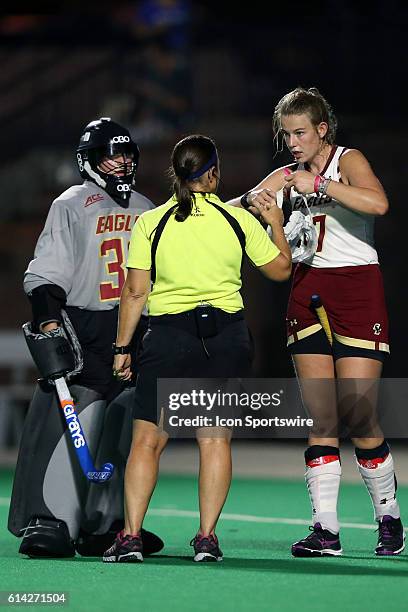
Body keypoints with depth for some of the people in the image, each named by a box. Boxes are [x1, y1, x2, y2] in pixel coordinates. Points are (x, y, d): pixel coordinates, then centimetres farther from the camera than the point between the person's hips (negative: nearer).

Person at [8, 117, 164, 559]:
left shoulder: (146, 210, 18)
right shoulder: (71, 205, 1)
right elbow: (47, 274, -6)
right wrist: (48, 321, -19)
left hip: (136, 332, 6)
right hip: (84, 331, -6)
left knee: (127, 430, 3)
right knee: (71, 423, -15)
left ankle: (104, 525, 10)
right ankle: (46, 522, -13)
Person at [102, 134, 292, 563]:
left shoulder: (149, 223, -3)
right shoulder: (239, 220, 0)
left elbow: (135, 291, -2)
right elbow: (281, 270, 10)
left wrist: (123, 346, 6)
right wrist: (276, 224, 25)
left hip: (168, 335, -1)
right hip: (226, 334, 1)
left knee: (146, 440, 3)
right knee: (215, 438, 8)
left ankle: (131, 536, -4)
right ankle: (207, 537, 5)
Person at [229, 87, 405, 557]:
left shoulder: (349, 160, -4)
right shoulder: (288, 176, 12)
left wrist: (319, 184, -26)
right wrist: (251, 201, -17)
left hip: (358, 291, -5)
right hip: (308, 292, 5)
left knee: (360, 416, -7)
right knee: (321, 418, -1)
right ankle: (325, 529, -3)